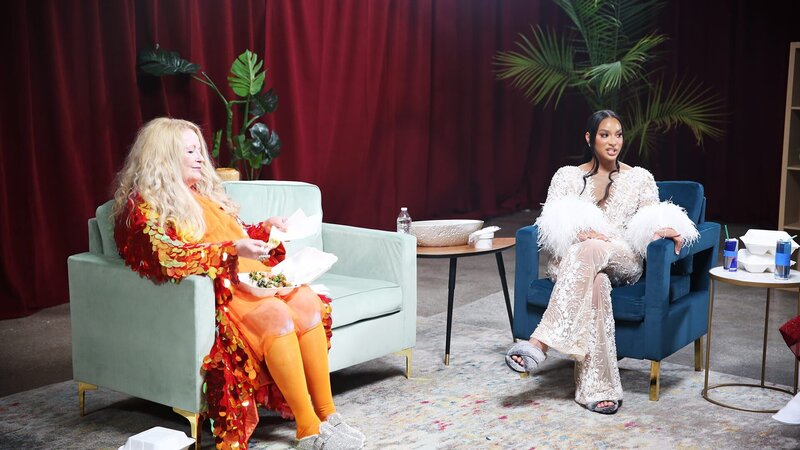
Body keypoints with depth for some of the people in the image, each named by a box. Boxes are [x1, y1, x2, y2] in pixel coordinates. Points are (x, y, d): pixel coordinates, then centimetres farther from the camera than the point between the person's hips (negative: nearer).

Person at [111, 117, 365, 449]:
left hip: (245, 278, 7)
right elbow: (166, 257, -16)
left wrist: (264, 229, 12)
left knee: (306, 300, -22)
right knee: (274, 315, -32)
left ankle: (327, 413, -20)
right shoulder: (144, 205, 0)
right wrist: (231, 250, -24)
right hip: (209, 290, -7)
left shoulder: (201, 194, 25)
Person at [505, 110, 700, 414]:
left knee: (589, 251, -39)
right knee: (595, 283, -39)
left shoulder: (640, 178, 13)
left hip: (623, 262, 0)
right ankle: (597, 387, -41)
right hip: (570, 259, 1)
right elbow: (549, 225, 2)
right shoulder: (567, 176, 12)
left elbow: (654, 224, 7)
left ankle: (540, 342, -47)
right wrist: (577, 233, -20)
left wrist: (666, 230, -18)